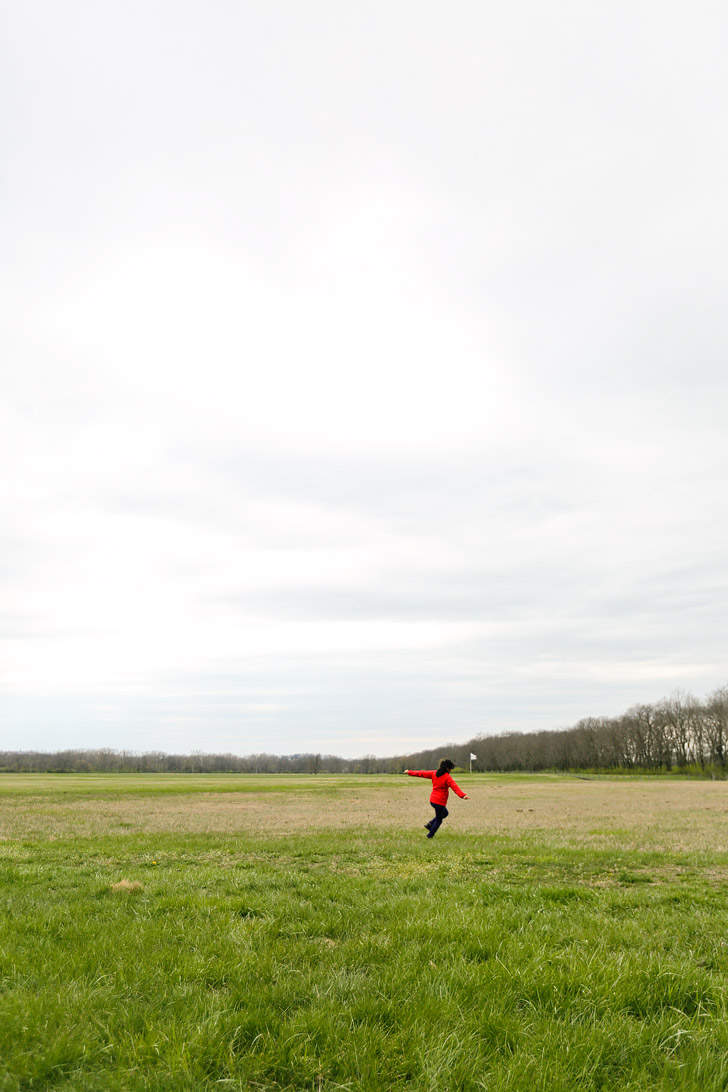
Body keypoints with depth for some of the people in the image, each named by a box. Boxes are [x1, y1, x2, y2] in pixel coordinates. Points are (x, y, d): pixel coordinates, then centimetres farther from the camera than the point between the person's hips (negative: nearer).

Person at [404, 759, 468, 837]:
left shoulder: (434, 773, 4)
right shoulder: (447, 777, -15)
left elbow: (422, 773, 11)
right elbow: (455, 787, -28)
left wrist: (410, 772, 21)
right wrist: (463, 795, -39)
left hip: (432, 800, 7)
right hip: (439, 802, -7)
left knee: (445, 813, 28)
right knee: (438, 820, 12)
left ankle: (430, 824, 20)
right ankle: (430, 835, 19)